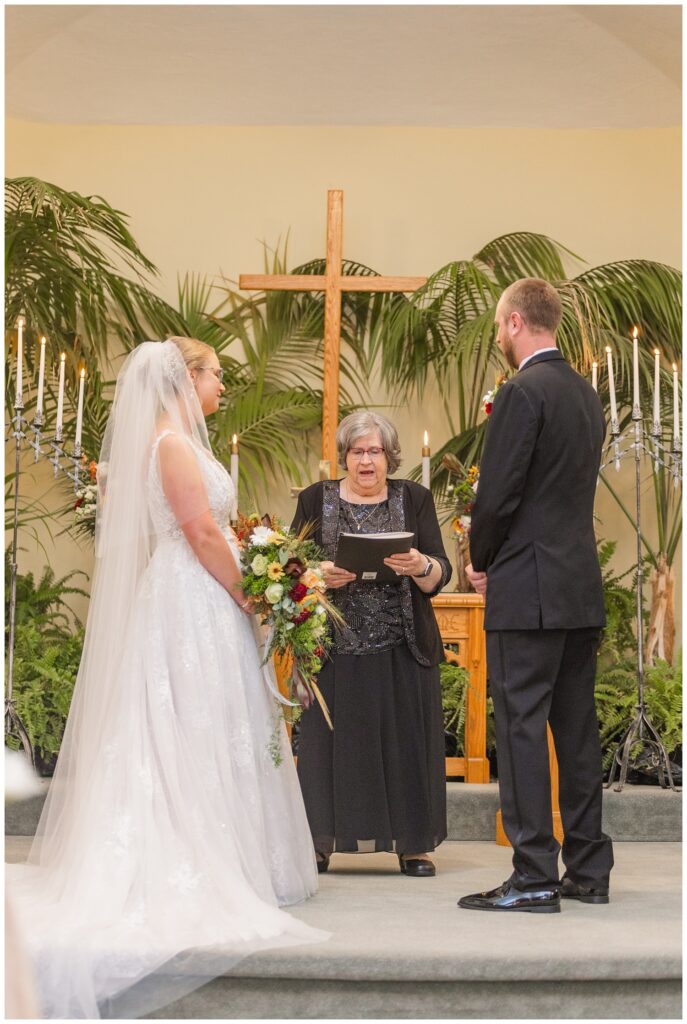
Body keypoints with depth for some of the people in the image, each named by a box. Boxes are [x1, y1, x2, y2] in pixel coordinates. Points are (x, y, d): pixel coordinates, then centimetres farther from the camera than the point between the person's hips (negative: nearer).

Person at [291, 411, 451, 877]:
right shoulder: (316, 500, 9)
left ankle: (413, 843, 8)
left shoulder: (414, 499, 8)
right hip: (334, 646, 0)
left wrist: (419, 566, -21)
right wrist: (320, 575, -16)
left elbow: (440, 576, 1)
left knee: (404, 739, 0)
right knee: (331, 740, -1)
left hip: (401, 647, 0)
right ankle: (320, 840, 9)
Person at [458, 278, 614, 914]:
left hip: (529, 591, -9)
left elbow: (498, 494, -15)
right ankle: (588, 870, 18)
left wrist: (481, 562, 0)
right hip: (582, 588, 9)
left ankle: (534, 877, -2)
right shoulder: (587, 395, 15)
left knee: (522, 729, -4)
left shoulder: (523, 392, -12)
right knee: (577, 730, 12)